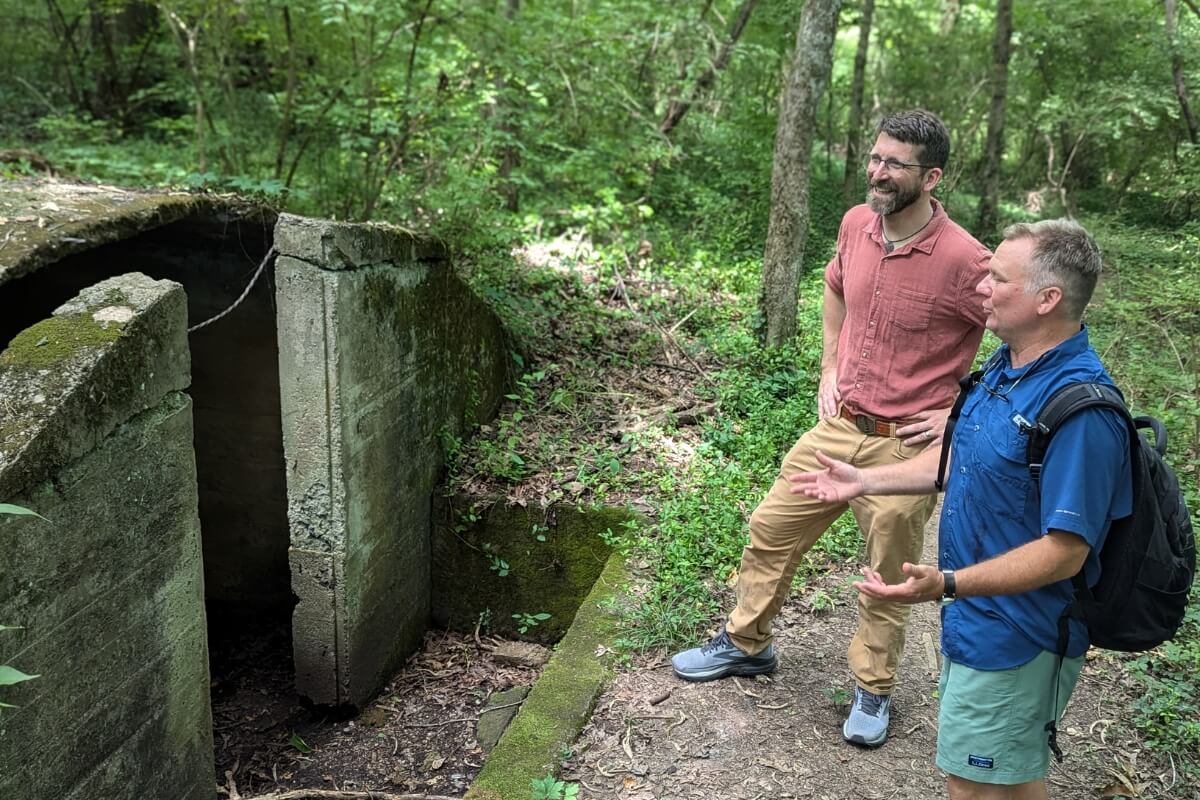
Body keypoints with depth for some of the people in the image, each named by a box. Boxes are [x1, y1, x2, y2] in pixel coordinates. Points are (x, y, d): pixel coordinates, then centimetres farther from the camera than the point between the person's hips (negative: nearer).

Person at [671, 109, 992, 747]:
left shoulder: (964, 261, -20)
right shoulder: (856, 224, -1)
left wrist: (961, 413, -12)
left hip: (905, 448, -6)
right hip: (837, 428, 6)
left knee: (889, 578, 11)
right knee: (771, 532, 15)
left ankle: (873, 689, 34)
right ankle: (745, 644, 38)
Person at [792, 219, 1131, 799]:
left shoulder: (1081, 408, -29)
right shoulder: (1006, 364, 1)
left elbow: (1065, 551, -29)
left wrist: (947, 585, -37)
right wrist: (866, 480, 10)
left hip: (1016, 636, -9)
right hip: (977, 618, 9)